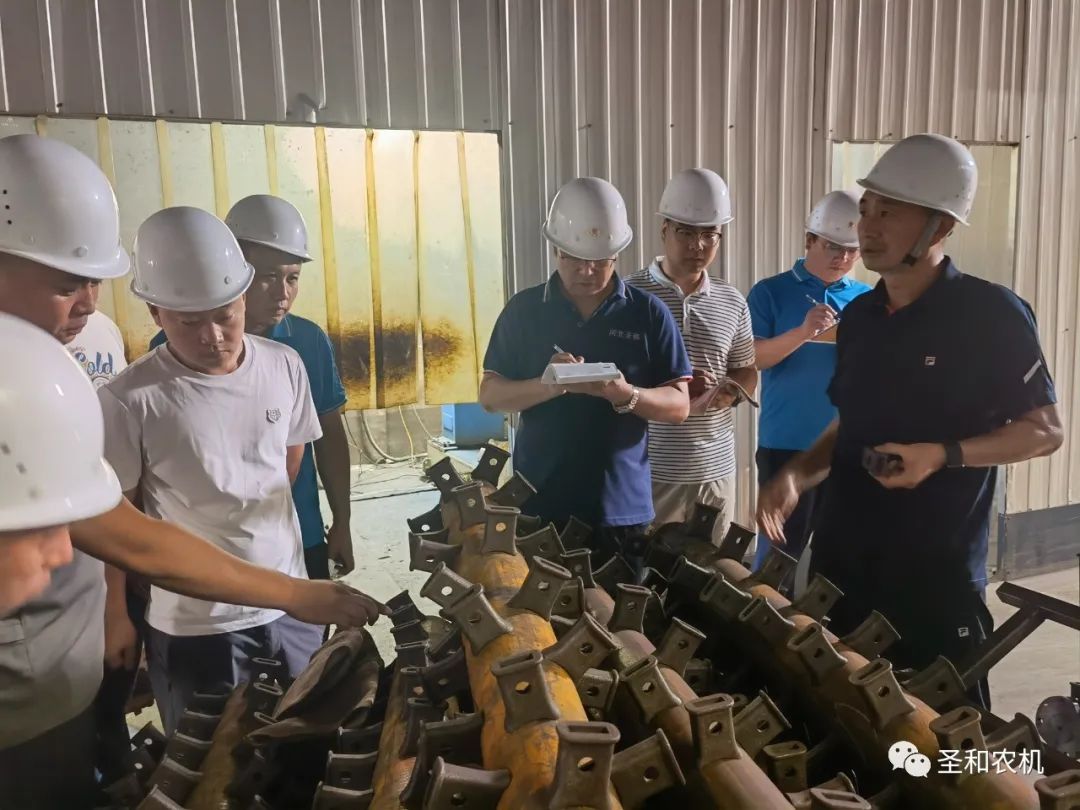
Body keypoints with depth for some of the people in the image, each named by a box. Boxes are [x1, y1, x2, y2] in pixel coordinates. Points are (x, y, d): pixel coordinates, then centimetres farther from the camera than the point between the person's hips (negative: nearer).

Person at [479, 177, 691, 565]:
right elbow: (490, 394, 1)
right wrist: (548, 385, -18)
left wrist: (626, 395, -20)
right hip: (538, 505, 0)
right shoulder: (524, 310, 2)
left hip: (622, 507, 0)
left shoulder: (648, 313, 1)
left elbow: (679, 405, 1)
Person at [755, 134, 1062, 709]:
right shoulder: (858, 317, 7)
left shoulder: (991, 314, -11)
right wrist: (795, 474, 0)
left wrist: (942, 455, -21)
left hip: (937, 572, -5)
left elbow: (1044, 431, -7)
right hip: (841, 562, 6)